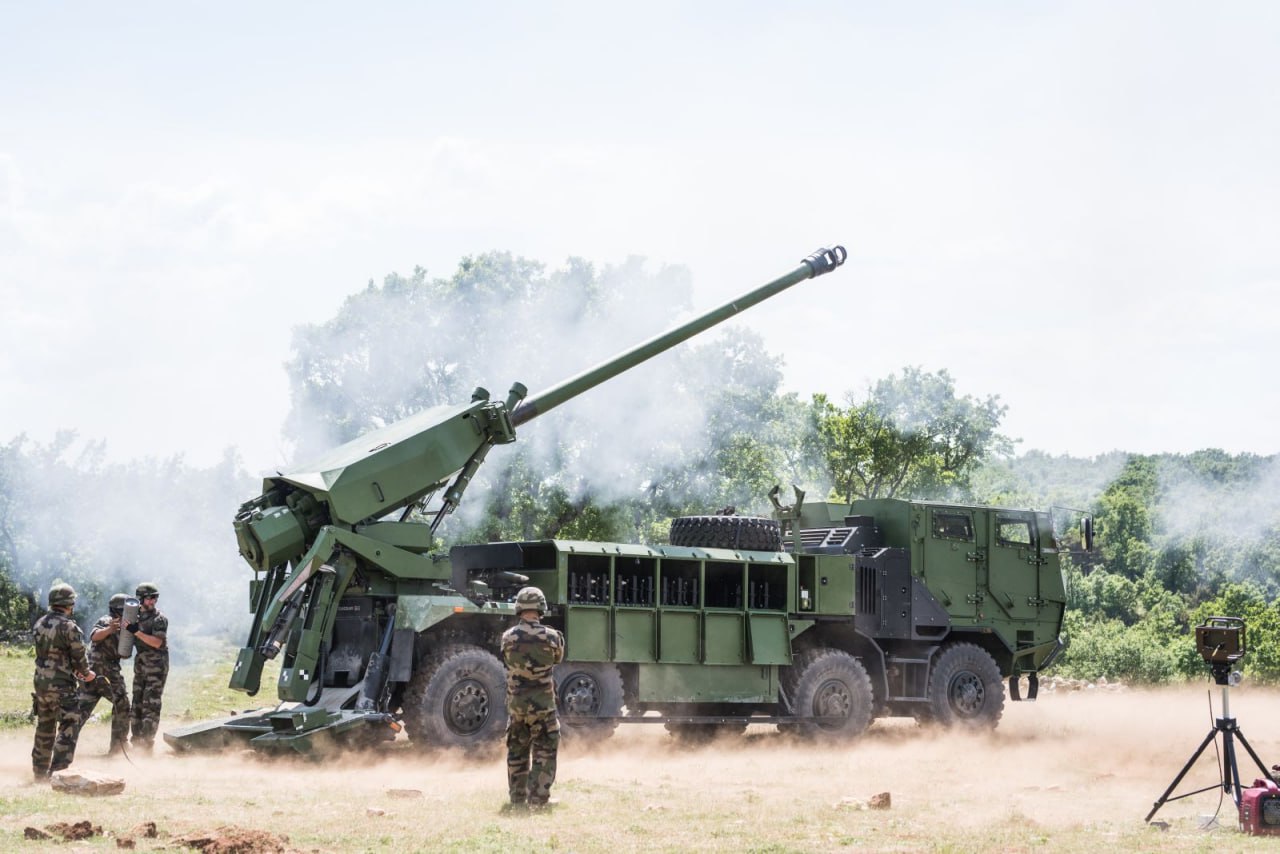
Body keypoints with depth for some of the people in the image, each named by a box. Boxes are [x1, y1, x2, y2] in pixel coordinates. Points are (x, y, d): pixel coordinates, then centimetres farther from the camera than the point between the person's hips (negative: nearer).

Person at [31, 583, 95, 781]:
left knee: (44, 728, 19)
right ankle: (58, 772, -12)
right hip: (61, 685, -7)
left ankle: (40, 773, 26)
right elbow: (79, 654, -11)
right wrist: (86, 673, 10)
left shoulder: (39, 624, 7)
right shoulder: (68, 626, -15)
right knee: (68, 727, -3)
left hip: (40, 681, 7)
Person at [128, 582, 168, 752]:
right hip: (140, 666, 7)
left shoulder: (159, 619, -9)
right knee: (137, 704, 8)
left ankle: (147, 744, -8)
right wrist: (126, 627, 1)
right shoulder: (135, 615, 10)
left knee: (150, 706, -10)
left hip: (156, 667, -7)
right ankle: (137, 742, 15)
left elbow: (157, 642, -20)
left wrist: (136, 631, -26)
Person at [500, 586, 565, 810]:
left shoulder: (508, 637, -6)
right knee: (544, 752, 6)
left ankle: (517, 798, 22)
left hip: (515, 703, 3)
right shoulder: (551, 636, -12)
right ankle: (538, 798, 1)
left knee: (516, 752, 16)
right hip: (543, 703, -3)